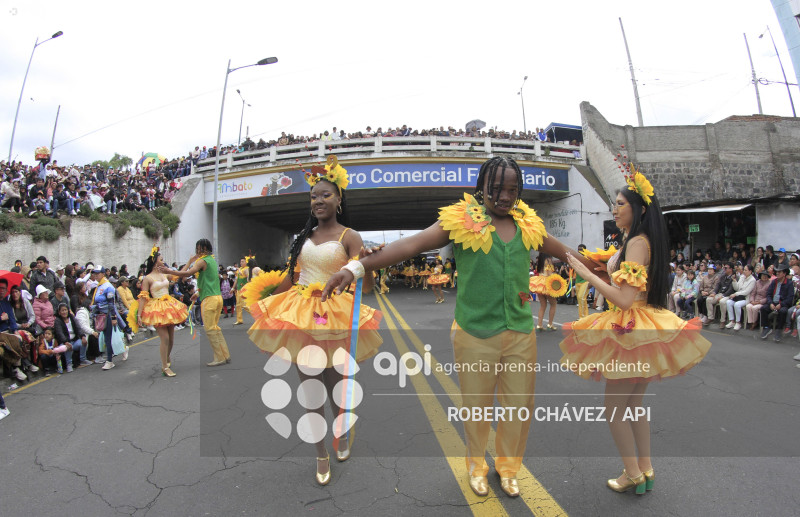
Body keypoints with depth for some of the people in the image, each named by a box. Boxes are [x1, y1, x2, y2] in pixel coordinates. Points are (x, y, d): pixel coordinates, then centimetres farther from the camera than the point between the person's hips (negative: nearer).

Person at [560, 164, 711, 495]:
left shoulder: (637, 242, -18)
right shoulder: (643, 241, 10)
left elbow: (624, 299, -26)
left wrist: (586, 273, -19)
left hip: (632, 331, -10)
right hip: (641, 330, 10)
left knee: (614, 407, 5)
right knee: (633, 404, 20)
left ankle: (633, 474, 19)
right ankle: (645, 469, 33)